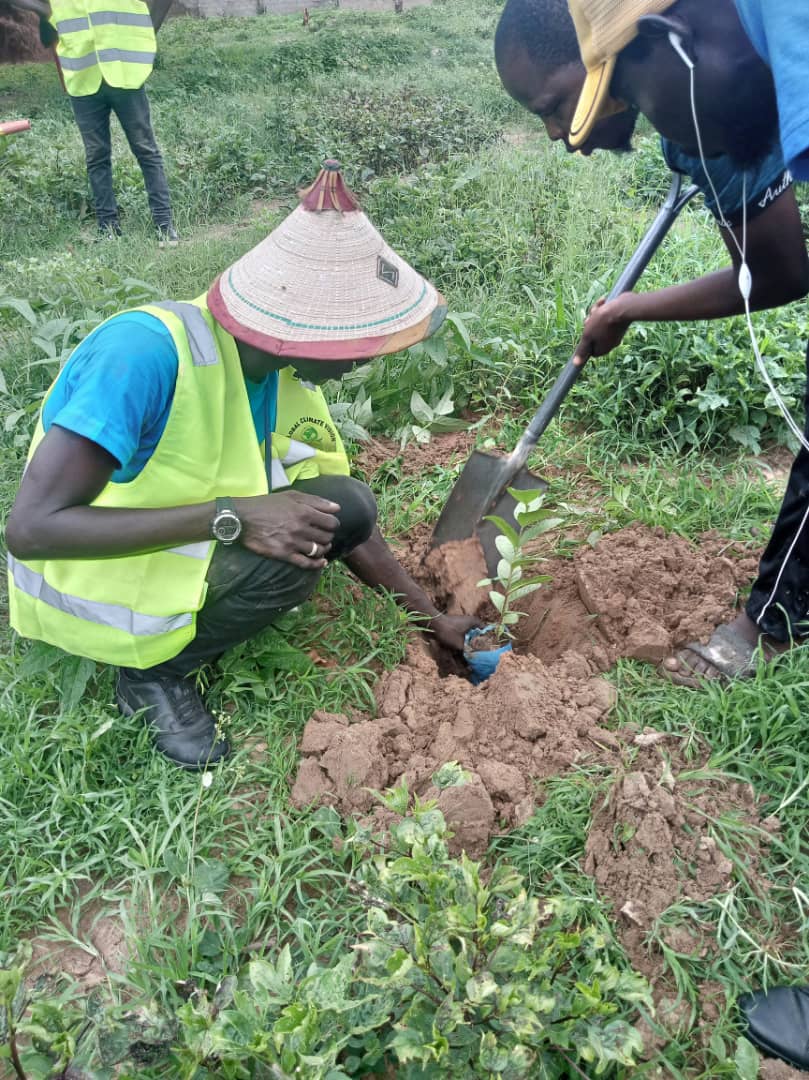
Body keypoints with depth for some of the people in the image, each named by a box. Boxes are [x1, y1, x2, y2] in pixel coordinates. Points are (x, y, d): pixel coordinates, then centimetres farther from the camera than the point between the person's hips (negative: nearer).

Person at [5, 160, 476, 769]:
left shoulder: (289, 376, -7)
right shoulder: (147, 352, -31)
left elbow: (350, 524, 2)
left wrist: (434, 619, 6)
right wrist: (232, 517, -38)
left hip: (187, 550, 7)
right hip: (88, 577, -7)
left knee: (347, 507, -8)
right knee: (288, 558, -28)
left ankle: (185, 625, 2)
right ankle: (154, 673, -3)